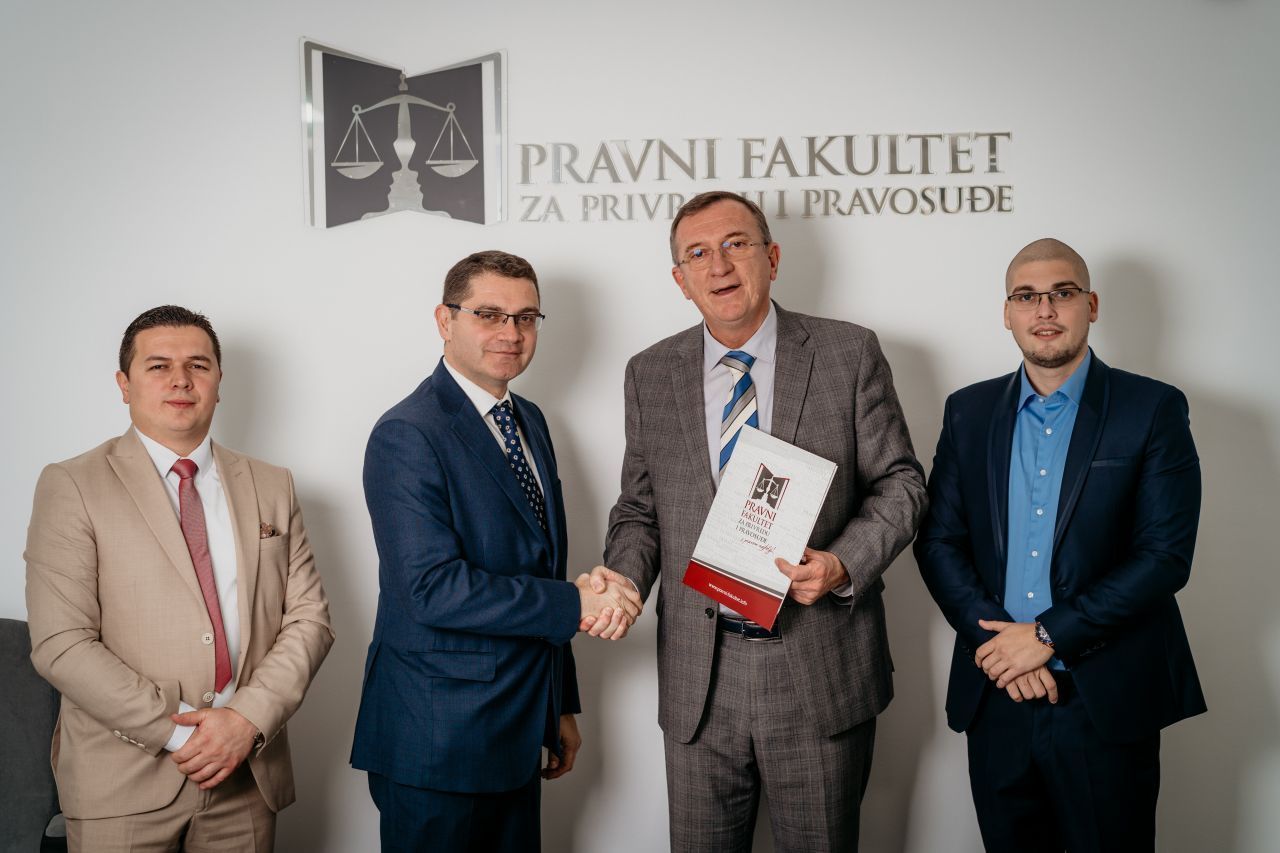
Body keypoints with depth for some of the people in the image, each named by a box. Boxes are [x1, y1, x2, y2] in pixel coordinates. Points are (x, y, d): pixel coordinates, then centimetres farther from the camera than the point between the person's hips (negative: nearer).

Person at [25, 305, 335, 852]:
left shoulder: (271, 487, 8)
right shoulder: (72, 487, -4)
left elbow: (309, 618, 3)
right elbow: (62, 644, -11)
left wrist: (249, 719, -12)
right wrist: (179, 732, -16)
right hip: (124, 786, -3)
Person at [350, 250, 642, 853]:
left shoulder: (529, 421, 12)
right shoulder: (408, 435, -15)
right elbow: (433, 588, -25)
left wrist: (561, 706, 18)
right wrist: (575, 603, -21)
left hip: (517, 733, 8)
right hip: (438, 743, -8)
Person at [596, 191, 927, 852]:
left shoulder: (850, 353, -1)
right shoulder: (649, 375, 6)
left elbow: (899, 482, 1)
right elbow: (638, 509, 12)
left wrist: (843, 564, -16)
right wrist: (622, 581, -8)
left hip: (821, 672, -1)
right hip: (698, 677, 2)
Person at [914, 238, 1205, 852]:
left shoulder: (1154, 409, -3)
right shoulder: (968, 411, 8)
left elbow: (1166, 556, -10)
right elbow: (938, 540, 4)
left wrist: (1048, 635, -14)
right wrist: (992, 635, -11)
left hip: (1106, 702, -3)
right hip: (997, 696, 3)